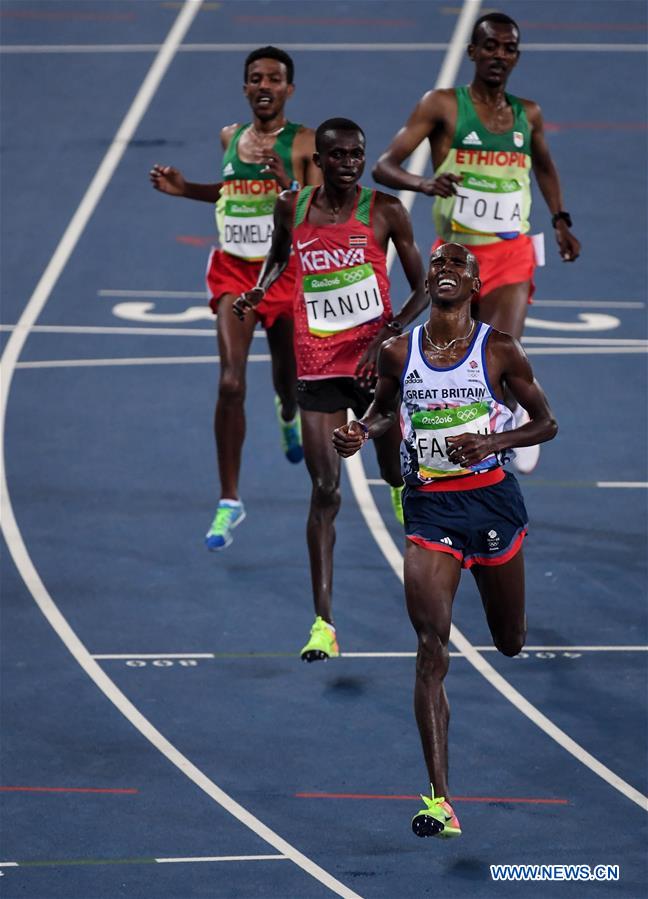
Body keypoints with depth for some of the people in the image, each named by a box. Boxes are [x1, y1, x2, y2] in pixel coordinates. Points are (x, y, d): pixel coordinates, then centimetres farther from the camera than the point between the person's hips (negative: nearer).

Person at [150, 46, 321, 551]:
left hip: (286, 272, -2)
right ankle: (229, 502, -10)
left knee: (289, 378, 18)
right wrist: (185, 189, 10)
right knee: (231, 383, -14)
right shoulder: (231, 138, 5)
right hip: (234, 270, 2)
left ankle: (289, 415, 60)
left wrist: (287, 184, -32)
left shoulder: (307, 144, -9)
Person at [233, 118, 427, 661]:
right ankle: (324, 622, -11)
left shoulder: (385, 212, -5)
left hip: (375, 361, -1)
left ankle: (405, 489, 59)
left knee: (395, 470, 16)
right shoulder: (292, 209, 2)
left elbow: (424, 289, -2)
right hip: (318, 366, 1)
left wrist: (386, 338, -14)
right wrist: (257, 293, 5)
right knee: (326, 489, -9)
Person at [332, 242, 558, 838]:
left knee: (511, 643, 17)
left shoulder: (499, 350, -5)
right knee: (432, 648, -14)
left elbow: (546, 423, 1)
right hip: (428, 504, 0)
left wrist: (492, 442, -16)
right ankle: (439, 798, -18)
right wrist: (361, 432, -1)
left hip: (491, 496, 0)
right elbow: (384, 408, 21)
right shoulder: (398, 352, 2)